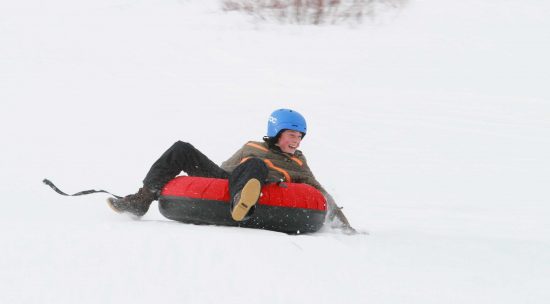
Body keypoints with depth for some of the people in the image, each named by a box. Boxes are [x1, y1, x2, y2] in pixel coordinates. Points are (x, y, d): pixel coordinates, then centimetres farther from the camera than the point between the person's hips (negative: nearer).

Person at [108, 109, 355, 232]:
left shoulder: (298, 166, 24)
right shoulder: (251, 148, 30)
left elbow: (321, 195, 22)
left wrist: (342, 223, 14)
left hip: (246, 188, -4)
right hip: (222, 179, 4)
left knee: (256, 164, -38)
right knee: (182, 150, -9)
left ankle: (241, 205, -71)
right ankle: (142, 200, -15)